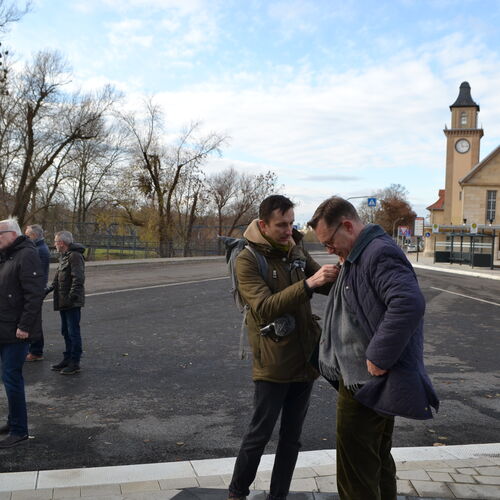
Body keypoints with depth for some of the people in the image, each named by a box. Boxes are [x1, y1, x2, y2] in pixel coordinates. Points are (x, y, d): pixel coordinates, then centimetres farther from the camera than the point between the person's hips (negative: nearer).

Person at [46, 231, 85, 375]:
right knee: (65, 331, 17)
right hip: (63, 302, 10)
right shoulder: (63, 256, 17)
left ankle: (75, 363, 3)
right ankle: (67, 359, 27)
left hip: (72, 303, -10)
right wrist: (50, 288, 15)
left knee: (73, 332, -4)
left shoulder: (75, 256, -16)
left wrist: (72, 296, -24)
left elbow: (78, 279, -22)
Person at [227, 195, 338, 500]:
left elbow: (328, 286, 6)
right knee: (259, 435, 8)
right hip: (273, 365, -5)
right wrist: (307, 284, -35)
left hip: (304, 360, 5)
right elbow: (264, 309, -25)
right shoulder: (248, 260, -13)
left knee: (292, 437, 15)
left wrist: (340, 273, -16)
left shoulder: (297, 250, 4)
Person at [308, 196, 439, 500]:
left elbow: (410, 303, -33)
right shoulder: (359, 256, 14)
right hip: (373, 383, 11)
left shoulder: (379, 253, -19)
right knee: (378, 462, 23)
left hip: (366, 382, -10)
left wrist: (378, 358, -28)